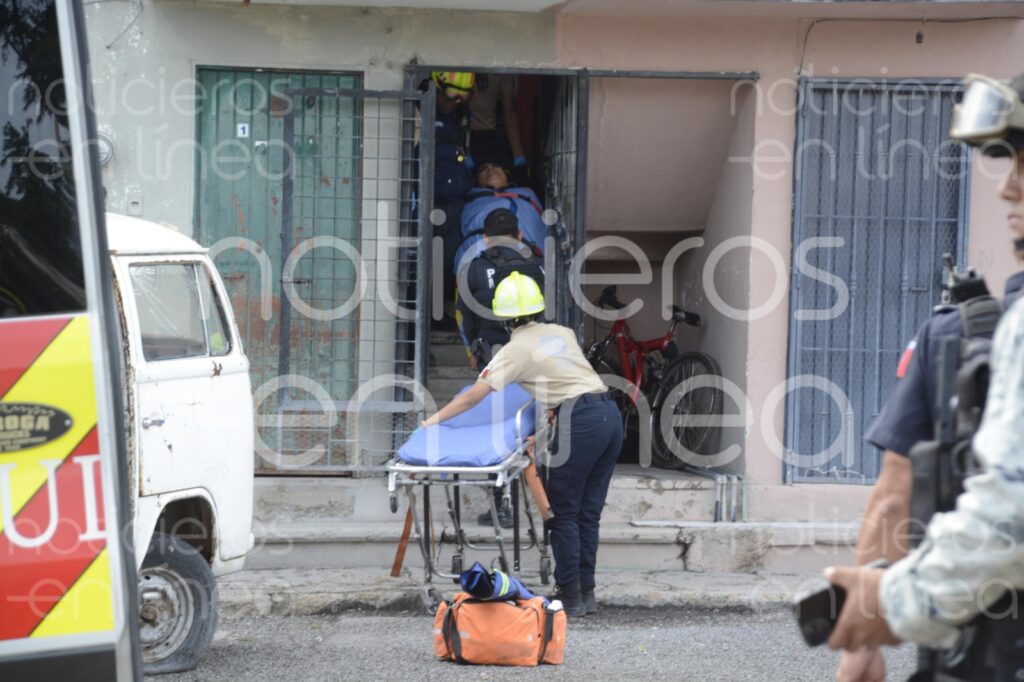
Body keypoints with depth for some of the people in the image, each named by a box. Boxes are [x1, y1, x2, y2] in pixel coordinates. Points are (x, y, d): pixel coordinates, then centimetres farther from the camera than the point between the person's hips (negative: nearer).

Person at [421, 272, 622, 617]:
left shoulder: (516, 349, -1)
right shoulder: (564, 333, 19)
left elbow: (475, 395, -4)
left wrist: (435, 418, 3)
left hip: (581, 420, -7)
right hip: (610, 413, 7)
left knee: (564, 513, 3)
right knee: (588, 513, 13)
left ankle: (570, 597, 3)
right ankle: (585, 594, 16)